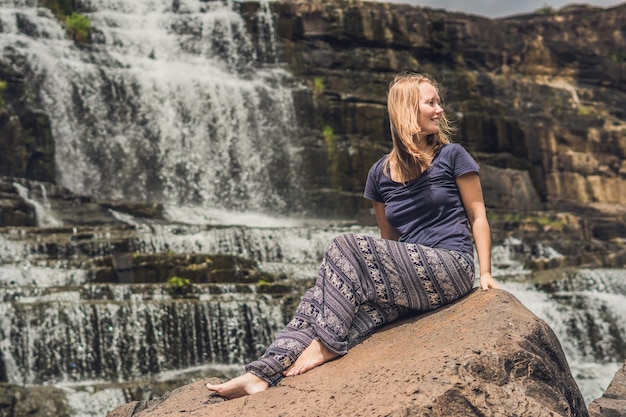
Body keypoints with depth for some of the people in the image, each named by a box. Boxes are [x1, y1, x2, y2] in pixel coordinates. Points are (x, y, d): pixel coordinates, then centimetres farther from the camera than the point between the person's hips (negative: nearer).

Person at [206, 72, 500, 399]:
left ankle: (326, 345, -22)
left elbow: (477, 216, 3)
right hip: (407, 281, 4)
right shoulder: (381, 173, 12)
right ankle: (265, 373, -29)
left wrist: (485, 272, -5)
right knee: (323, 298, -20)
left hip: (450, 267, -4)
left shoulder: (452, 156, 2)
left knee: (346, 247, -23)